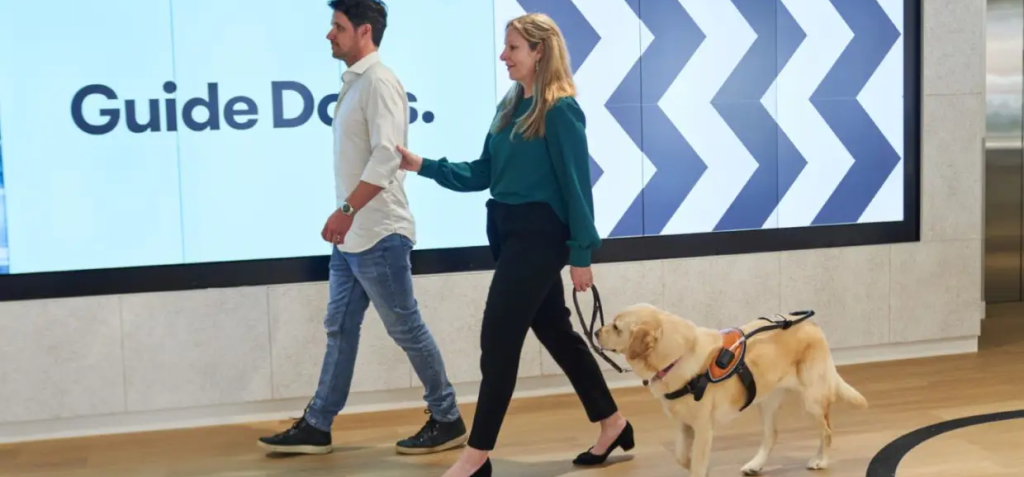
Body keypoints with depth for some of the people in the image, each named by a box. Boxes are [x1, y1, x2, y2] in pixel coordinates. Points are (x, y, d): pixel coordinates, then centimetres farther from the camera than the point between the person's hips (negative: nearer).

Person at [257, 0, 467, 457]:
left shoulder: (379, 81, -14)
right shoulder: (354, 83, 14)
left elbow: (387, 156, -23)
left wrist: (346, 209, -25)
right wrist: (346, 216, 17)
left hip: (378, 234, -9)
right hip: (352, 236, 9)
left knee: (407, 329, 0)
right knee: (340, 329, 11)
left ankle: (447, 420, 12)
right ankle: (316, 427, 18)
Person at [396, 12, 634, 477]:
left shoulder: (561, 110, -12)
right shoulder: (509, 107, 11)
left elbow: (576, 185, -13)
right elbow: (482, 174, 11)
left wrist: (581, 253, -12)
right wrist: (422, 165, 2)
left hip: (540, 233, -8)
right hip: (506, 230, 9)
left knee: (499, 337, -7)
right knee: (555, 332, 15)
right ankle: (612, 424, 29)